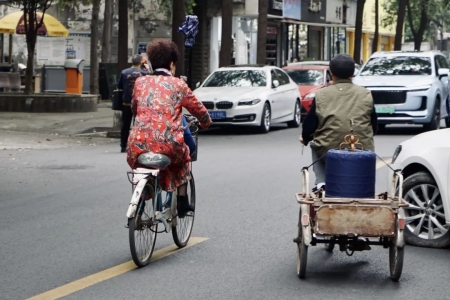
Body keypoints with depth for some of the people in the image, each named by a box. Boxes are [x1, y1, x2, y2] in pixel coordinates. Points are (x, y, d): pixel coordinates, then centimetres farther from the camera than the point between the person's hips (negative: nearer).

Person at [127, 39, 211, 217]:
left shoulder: (140, 82, 14)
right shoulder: (178, 84, 6)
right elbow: (200, 110, 16)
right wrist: (205, 123, 39)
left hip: (139, 143, 2)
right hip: (168, 144, -2)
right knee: (183, 156, 33)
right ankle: (182, 202, 28)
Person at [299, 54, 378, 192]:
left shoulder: (321, 95, -1)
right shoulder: (366, 95, 4)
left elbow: (309, 126, 2)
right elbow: (374, 127, 9)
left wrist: (305, 138, 25)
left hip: (328, 152, -1)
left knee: (316, 146, 33)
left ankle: (321, 183, 15)